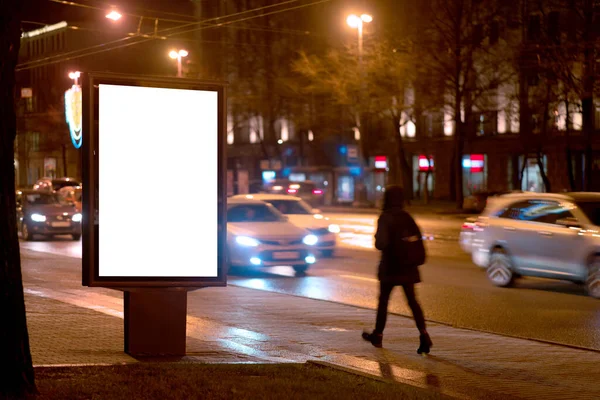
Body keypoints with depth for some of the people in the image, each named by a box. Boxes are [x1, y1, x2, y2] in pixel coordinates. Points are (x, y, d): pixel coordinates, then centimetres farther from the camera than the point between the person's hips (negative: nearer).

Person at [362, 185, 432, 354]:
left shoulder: (385, 218, -13)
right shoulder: (407, 217, 6)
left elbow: (381, 243, -20)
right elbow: (418, 238, 8)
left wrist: (377, 238, 0)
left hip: (391, 267, -5)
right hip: (408, 266, 5)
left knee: (383, 300, 12)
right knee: (412, 301, 3)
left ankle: (378, 335, 24)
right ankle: (423, 333, -15)